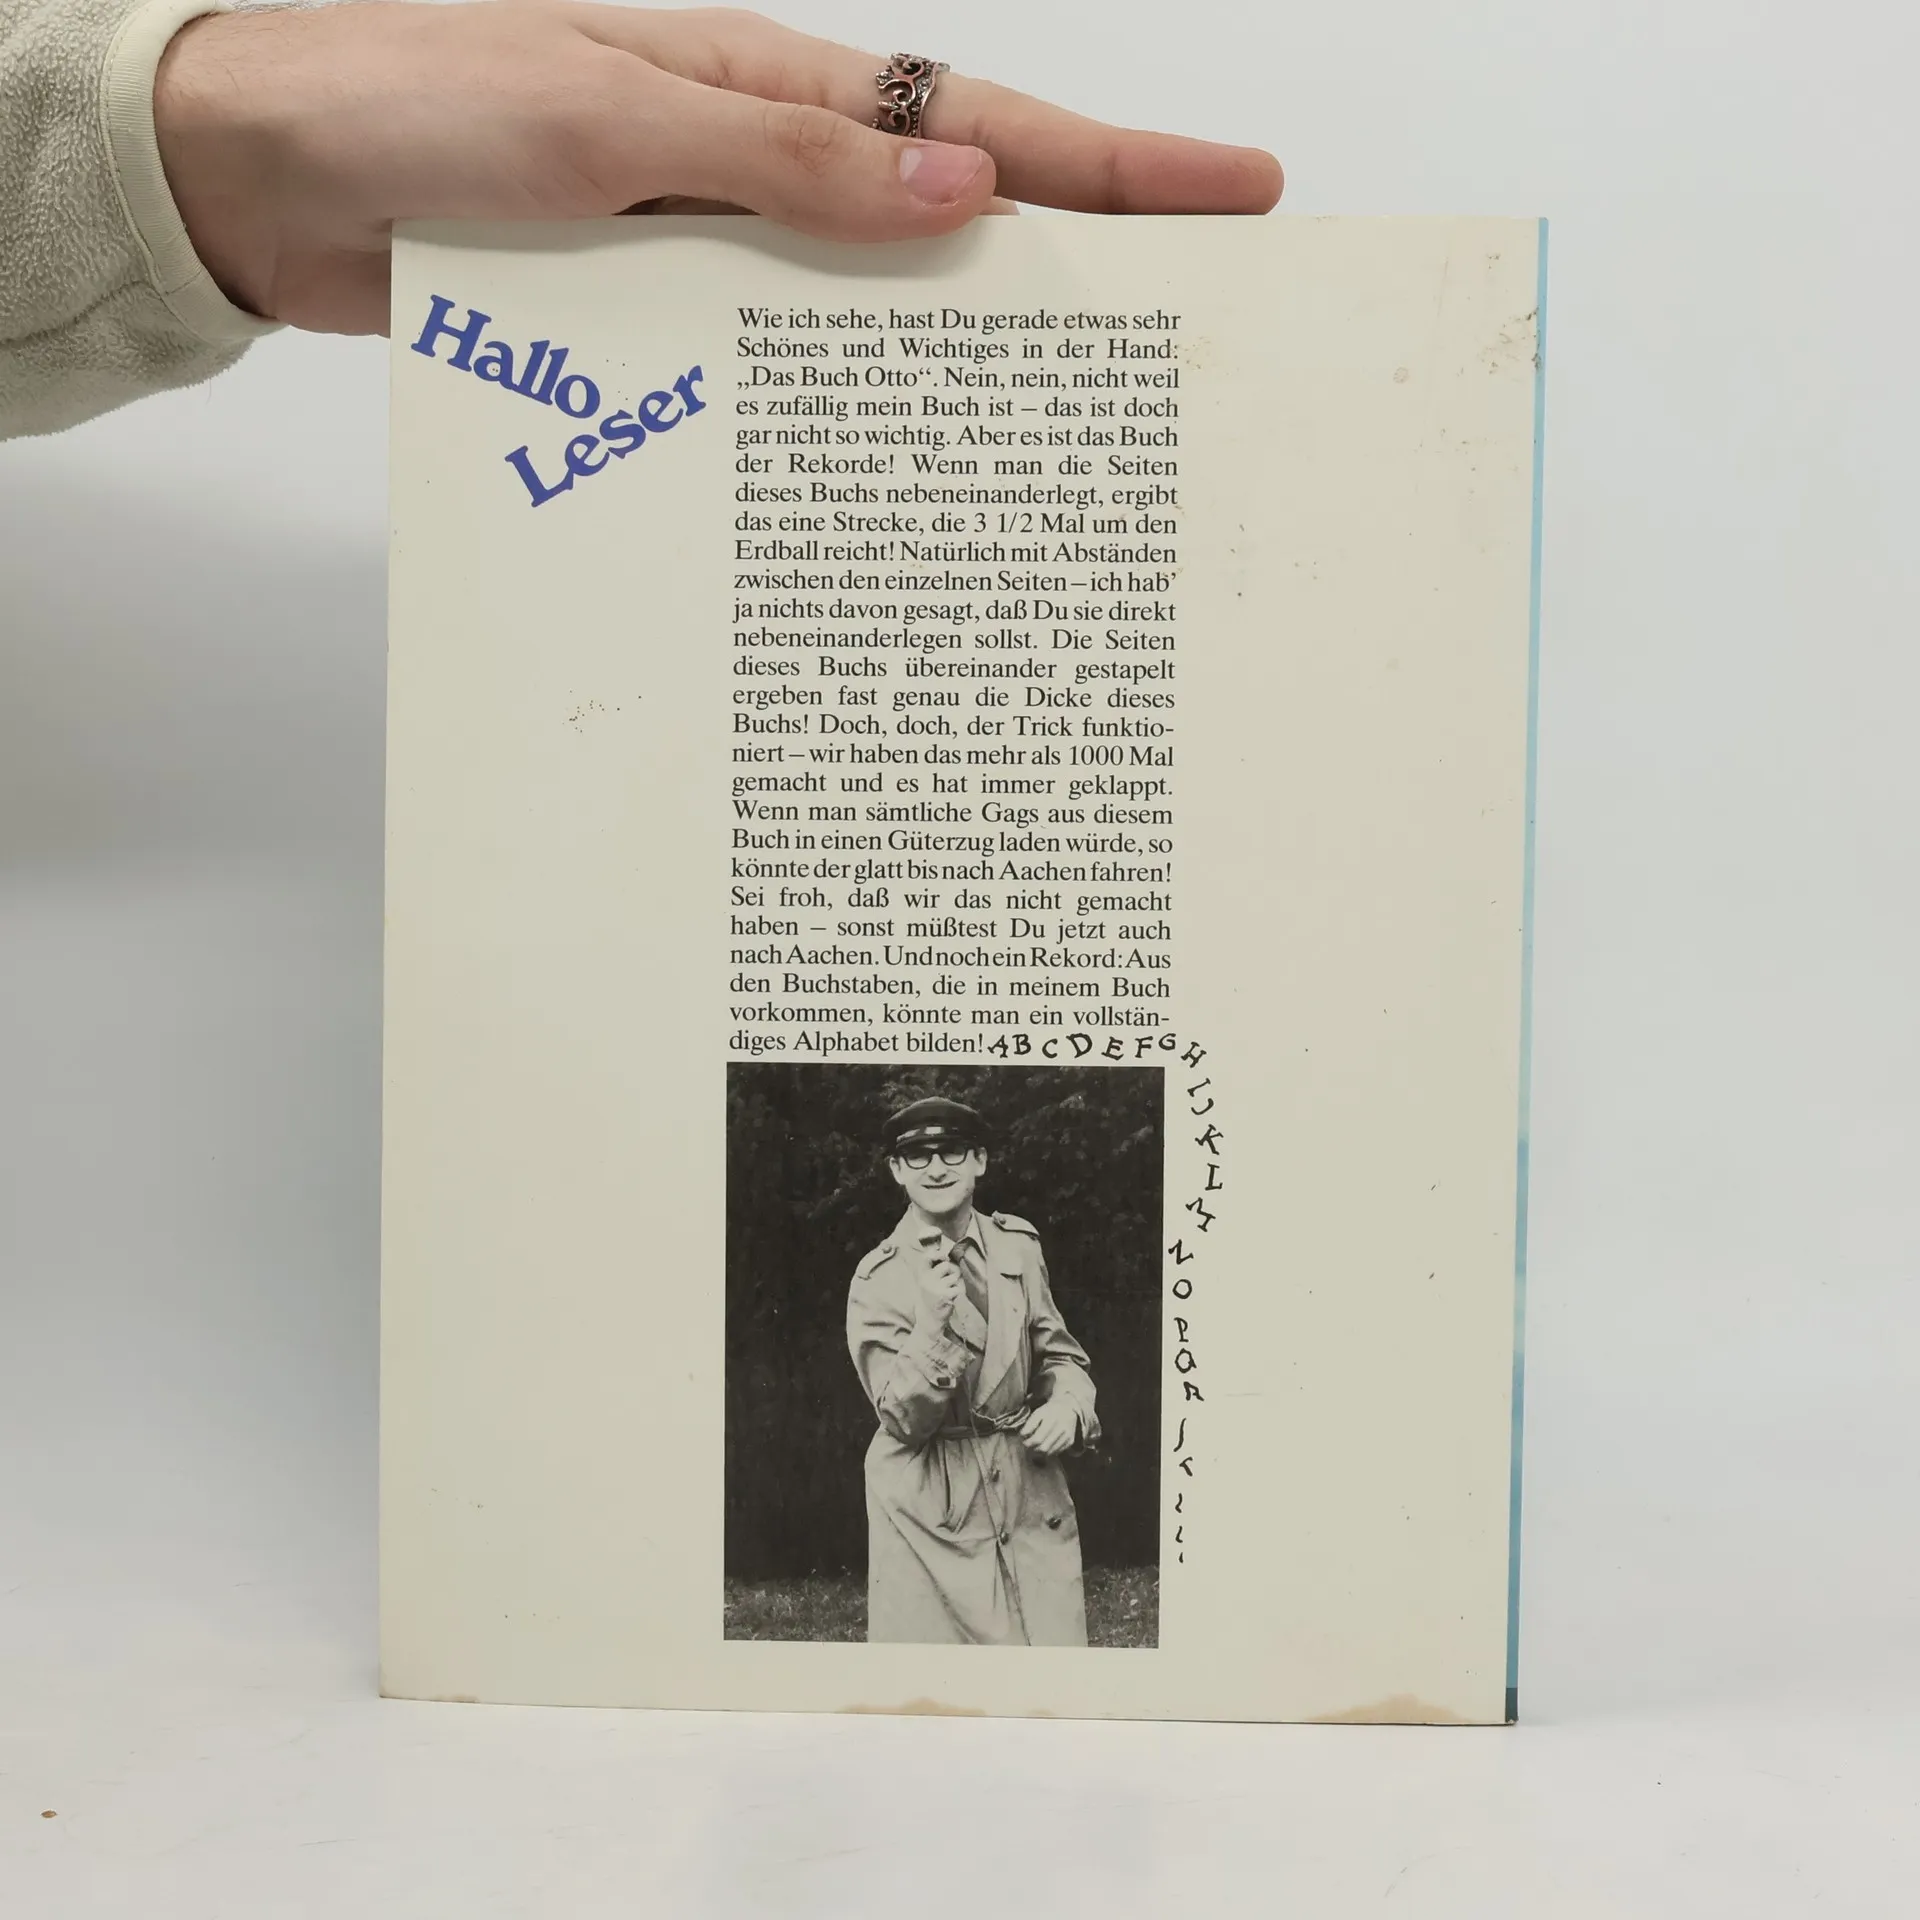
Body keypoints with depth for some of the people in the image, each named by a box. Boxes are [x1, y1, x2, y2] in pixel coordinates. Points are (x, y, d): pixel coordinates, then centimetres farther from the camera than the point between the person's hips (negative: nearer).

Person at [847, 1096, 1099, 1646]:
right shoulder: (879, 1280, -9)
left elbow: (1059, 1353, 11)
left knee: (1053, 1636, 3)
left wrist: (1067, 1405, -10)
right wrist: (931, 1324, -28)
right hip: (931, 1506, -3)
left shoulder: (1018, 1245, 2)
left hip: (1032, 1495, 3)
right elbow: (904, 1420, -13)